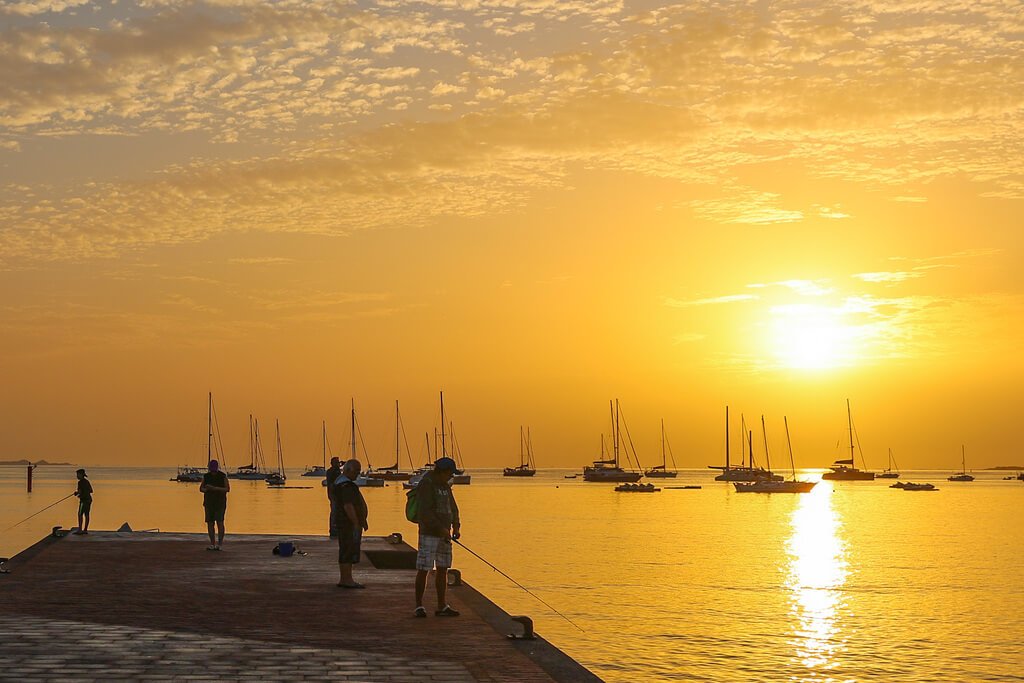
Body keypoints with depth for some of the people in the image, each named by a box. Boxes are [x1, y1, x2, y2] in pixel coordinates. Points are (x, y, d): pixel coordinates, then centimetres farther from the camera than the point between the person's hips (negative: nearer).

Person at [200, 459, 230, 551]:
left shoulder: (223, 476, -4)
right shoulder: (206, 476, 6)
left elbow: (227, 488, -10)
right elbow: (201, 488, 11)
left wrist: (215, 488, -20)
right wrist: (206, 489, -13)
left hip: (220, 502, -4)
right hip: (209, 502, 4)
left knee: (219, 522, -11)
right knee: (210, 523, 1)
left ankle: (220, 543, -8)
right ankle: (212, 543, 8)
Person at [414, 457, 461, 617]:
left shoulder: (445, 486, 14)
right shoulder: (426, 485, -13)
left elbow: (453, 507, 15)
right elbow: (425, 512, -21)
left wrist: (456, 526, 0)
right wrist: (441, 528, -25)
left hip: (444, 535, 8)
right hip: (429, 534, -8)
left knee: (443, 570, 9)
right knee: (423, 570, -4)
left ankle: (442, 607, 13)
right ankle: (419, 607, 3)